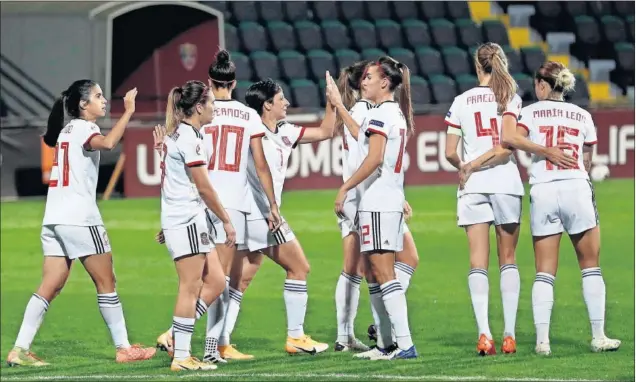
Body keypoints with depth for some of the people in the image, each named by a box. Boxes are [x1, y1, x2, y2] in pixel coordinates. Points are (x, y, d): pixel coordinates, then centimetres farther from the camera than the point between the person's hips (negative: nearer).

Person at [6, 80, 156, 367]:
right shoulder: (83, 128, -9)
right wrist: (128, 112, -23)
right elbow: (108, 143, -30)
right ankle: (123, 349, 6)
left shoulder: (66, 129, 17)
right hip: (79, 218, -8)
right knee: (106, 283, 2)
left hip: (54, 218, 8)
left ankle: (20, 350, -5)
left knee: (50, 287, 3)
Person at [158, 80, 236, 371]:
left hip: (176, 220, 10)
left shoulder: (175, 134, 16)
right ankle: (181, 357, -4)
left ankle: (175, 336, 11)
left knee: (216, 282, 9)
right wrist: (226, 221, -8)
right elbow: (203, 187, -15)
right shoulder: (188, 137, -14)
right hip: (187, 221, -10)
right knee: (191, 289, -6)